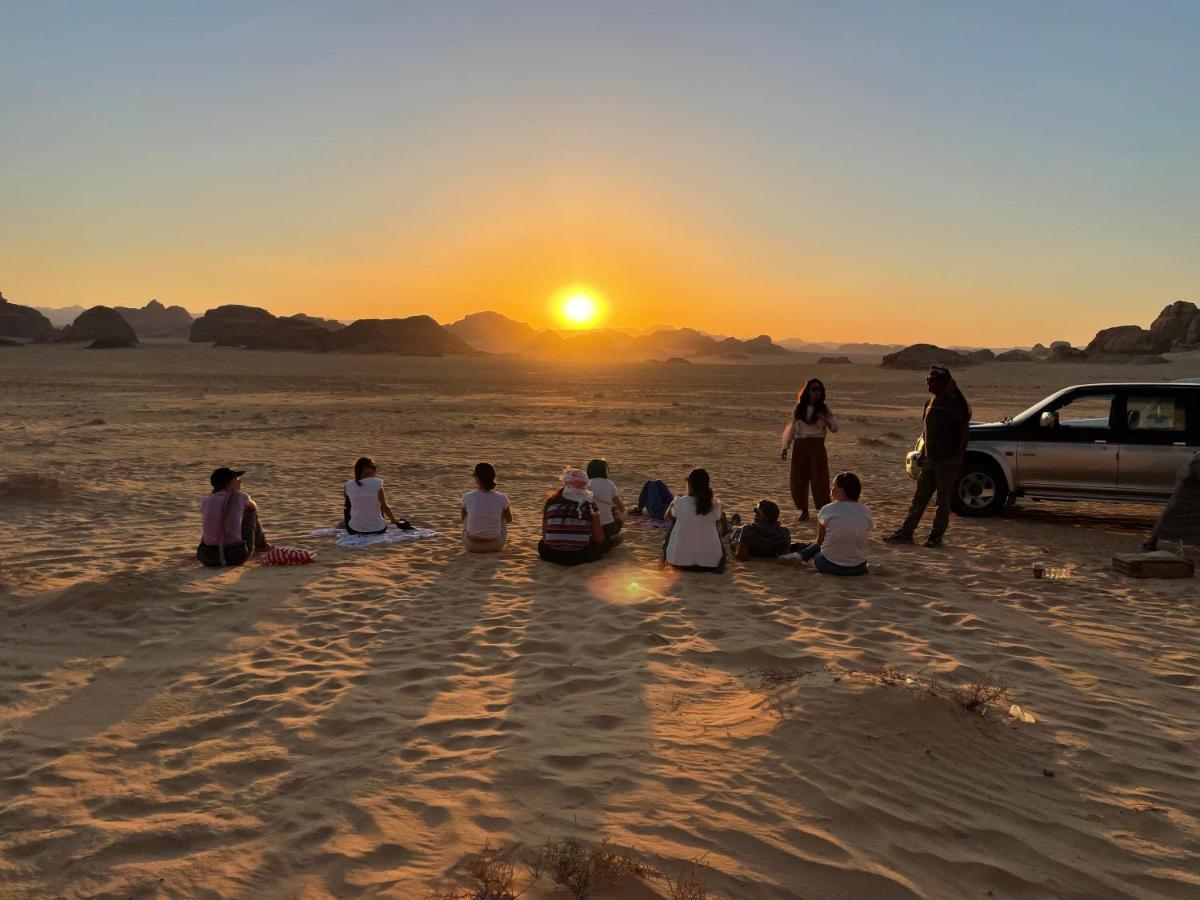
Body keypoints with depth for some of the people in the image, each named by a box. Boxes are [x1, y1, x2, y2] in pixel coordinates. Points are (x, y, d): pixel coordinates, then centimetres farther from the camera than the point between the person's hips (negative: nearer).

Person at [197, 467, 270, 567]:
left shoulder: (205, 501, 4)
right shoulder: (240, 497, -4)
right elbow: (253, 506, 22)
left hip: (208, 558, 3)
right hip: (236, 556, -3)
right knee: (250, 511, 20)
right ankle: (261, 545, 45)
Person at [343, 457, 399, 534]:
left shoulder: (349, 485, -5)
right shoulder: (377, 483, -13)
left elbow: (344, 494, 20)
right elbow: (384, 507, -9)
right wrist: (395, 521, 4)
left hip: (354, 530, 1)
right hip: (378, 530, -1)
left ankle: (345, 522, 48)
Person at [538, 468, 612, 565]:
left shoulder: (551, 501, -6)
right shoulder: (589, 504, -9)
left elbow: (545, 537, -1)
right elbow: (599, 539, -4)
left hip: (552, 556, -3)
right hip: (581, 557, 3)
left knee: (542, 544, 32)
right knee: (607, 542, 29)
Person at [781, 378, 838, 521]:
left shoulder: (824, 408, 3)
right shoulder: (799, 408, 8)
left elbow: (834, 429, 0)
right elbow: (791, 428, 12)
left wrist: (826, 421, -20)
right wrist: (785, 447, 10)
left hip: (817, 446, -2)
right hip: (800, 446, 2)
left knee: (819, 479, -7)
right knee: (798, 480, 3)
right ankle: (804, 511, 16)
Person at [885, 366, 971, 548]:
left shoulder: (954, 404, -11)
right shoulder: (930, 403, 12)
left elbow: (965, 433, -12)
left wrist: (958, 457, -18)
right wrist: (922, 455, 15)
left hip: (947, 462, -7)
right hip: (930, 460, 7)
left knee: (943, 501, 1)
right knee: (919, 498, 8)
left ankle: (936, 537, 8)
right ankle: (905, 533, 11)